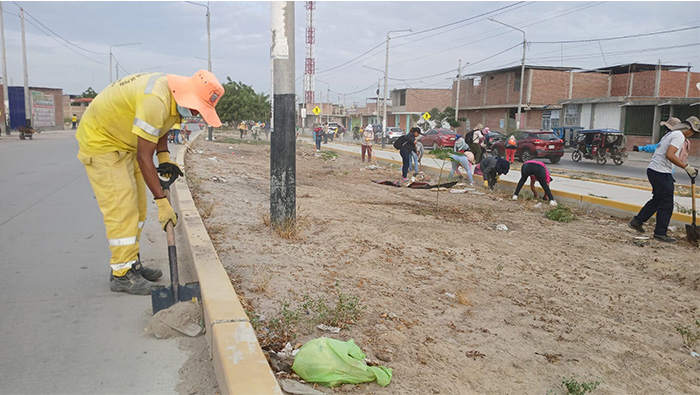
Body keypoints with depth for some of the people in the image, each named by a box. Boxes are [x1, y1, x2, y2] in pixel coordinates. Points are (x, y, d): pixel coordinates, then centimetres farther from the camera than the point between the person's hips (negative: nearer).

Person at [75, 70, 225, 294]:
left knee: (137, 206, 10)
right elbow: (143, 157, -32)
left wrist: (164, 156, -4)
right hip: (100, 143, -10)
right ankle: (122, 275, -3)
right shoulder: (155, 100, -35)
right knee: (121, 208, -12)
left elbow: (159, 127, 13)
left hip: (124, 144, 10)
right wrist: (162, 201, -29)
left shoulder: (173, 94, -6)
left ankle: (130, 263, 21)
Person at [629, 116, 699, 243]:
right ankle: (660, 233, 6)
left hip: (653, 169, 10)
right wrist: (686, 167, -22)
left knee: (657, 199, 21)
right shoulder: (679, 136, -12)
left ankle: (637, 221, 24)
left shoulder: (671, 134, 18)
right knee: (666, 204, -1)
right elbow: (669, 155, -25)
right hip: (661, 173, -10)